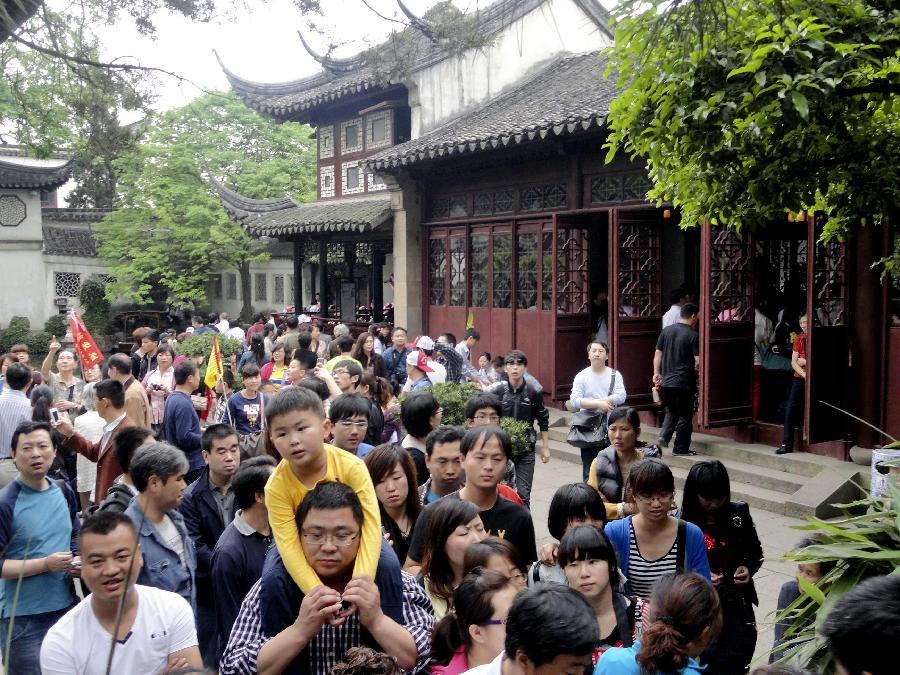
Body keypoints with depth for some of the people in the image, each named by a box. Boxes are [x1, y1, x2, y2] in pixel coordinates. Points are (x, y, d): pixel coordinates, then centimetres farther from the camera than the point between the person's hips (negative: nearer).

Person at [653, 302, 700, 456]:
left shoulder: (666, 331, 4)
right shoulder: (693, 335, -10)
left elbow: (657, 354, 7)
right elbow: (698, 361, -13)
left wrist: (656, 373, 16)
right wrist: (695, 369, 7)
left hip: (666, 381, 5)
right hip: (685, 382, -5)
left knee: (671, 412, 19)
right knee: (685, 415, 7)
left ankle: (664, 436, 0)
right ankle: (681, 448, 12)